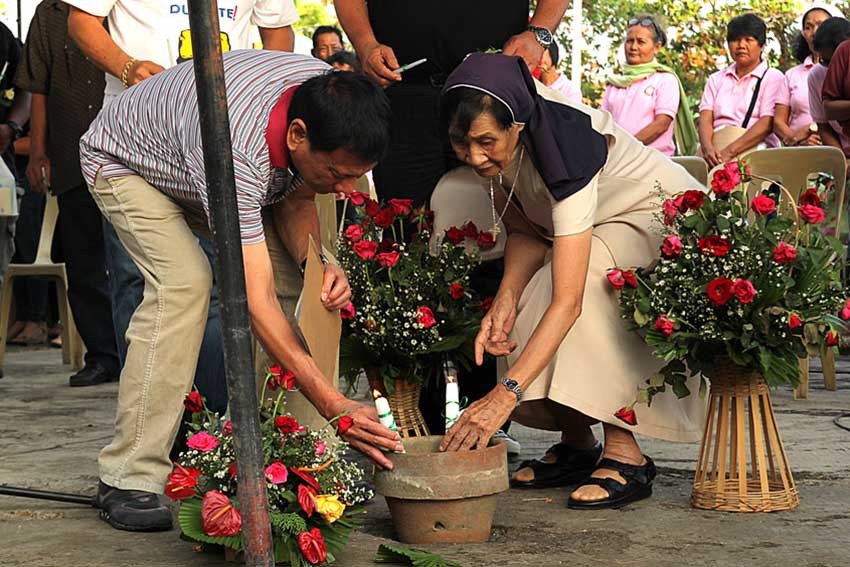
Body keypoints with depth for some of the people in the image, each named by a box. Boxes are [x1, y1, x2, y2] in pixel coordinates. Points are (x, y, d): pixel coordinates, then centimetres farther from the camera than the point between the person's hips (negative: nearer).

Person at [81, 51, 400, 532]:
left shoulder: (328, 98, -24)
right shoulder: (235, 154, -46)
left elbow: (295, 198, -6)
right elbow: (256, 301, -46)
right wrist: (335, 406, -49)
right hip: (123, 161, -7)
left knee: (293, 269, -10)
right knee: (184, 280, -30)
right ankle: (130, 479, -24)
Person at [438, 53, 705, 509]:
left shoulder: (564, 148, -38)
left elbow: (568, 300, -43)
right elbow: (526, 231, -6)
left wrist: (504, 395, -51)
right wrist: (507, 295, -28)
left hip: (666, 216, -7)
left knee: (583, 277, -34)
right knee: (522, 313, -16)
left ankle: (625, 455, -27)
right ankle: (577, 444, 2)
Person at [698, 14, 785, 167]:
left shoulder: (773, 78, 9)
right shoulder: (716, 79, 23)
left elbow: (767, 124, -5)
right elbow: (706, 119, 9)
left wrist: (729, 151, -19)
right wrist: (708, 148, -15)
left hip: (755, 150, -3)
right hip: (716, 145, 3)